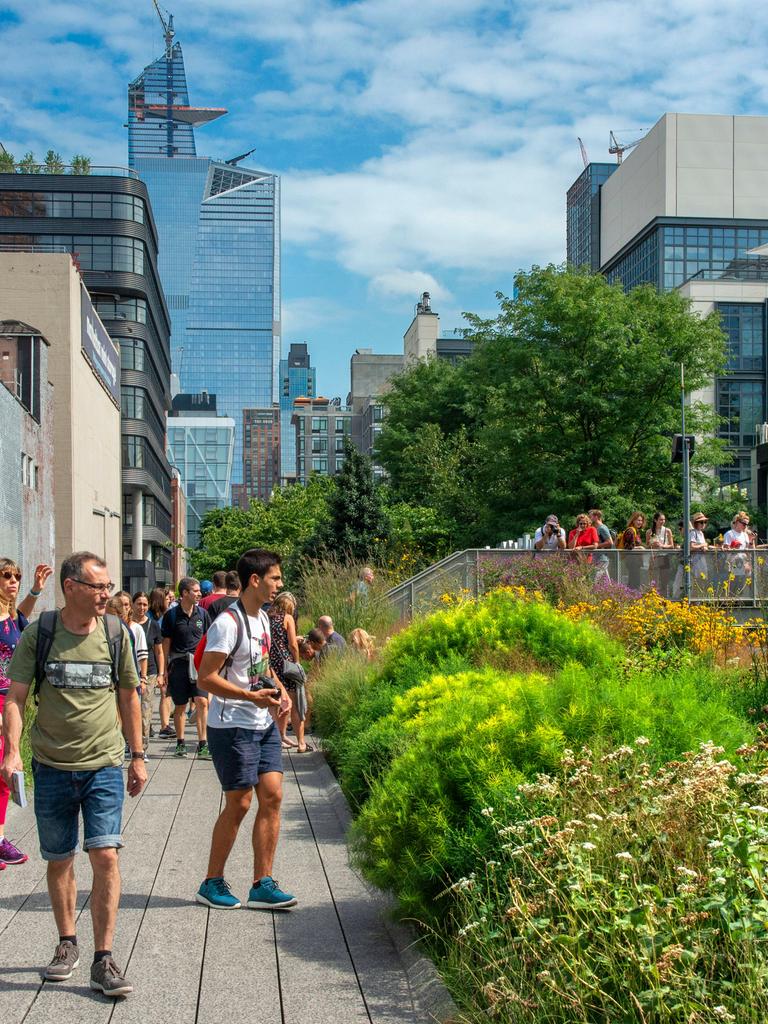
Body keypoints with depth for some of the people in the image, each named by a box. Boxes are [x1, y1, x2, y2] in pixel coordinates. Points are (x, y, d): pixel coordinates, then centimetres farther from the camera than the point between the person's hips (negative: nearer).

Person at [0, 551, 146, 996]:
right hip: (52, 767, 0)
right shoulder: (39, 634, -4)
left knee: (106, 856, -9)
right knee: (59, 861, 11)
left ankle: (104, 960, 0)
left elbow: (129, 696, 9)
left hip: (105, 766, 0)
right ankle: (68, 944, 31)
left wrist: (138, 757, 10)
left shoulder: (116, 634, 0)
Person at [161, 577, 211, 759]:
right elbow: (166, 642, 3)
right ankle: (180, 743, 21)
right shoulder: (171, 614, 0)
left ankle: (203, 744, -9)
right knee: (180, 705, 8)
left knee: (202, 702, -11)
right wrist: (165, 669, 1)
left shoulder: (202, 613, 7)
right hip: (178, 663, -1)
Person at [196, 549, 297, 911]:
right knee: (239, 803, -2)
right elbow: (207, 678, -20)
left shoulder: (263, 618, 11)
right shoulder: (228, 623, -17)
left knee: (272, 796, 3)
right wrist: (253, 697, -25)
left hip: (263, 725, 8)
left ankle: (262, 885, 10)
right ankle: (211, 883, 15)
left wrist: (279, 689, 7)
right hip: (233, 727, -8)